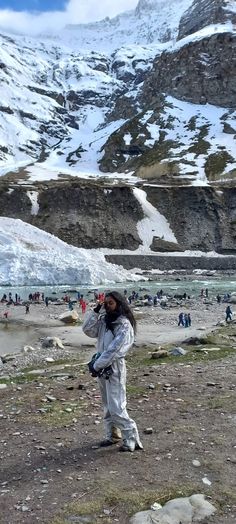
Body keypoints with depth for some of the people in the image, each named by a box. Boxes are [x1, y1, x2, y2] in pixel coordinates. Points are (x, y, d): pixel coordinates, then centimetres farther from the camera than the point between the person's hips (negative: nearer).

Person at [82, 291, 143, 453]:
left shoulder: (124, 324, -15)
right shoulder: (104, 320, 6)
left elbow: (113, 349, -20)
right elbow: (88, 330, 2)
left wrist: (96, 365, -18)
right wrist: (95, 312, -8)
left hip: (115, 367, -7)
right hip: (102, 366, 7)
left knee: (116, 408, -6)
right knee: (107, 406, 16)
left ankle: (132, 438, 6)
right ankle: (111, 435, 29)